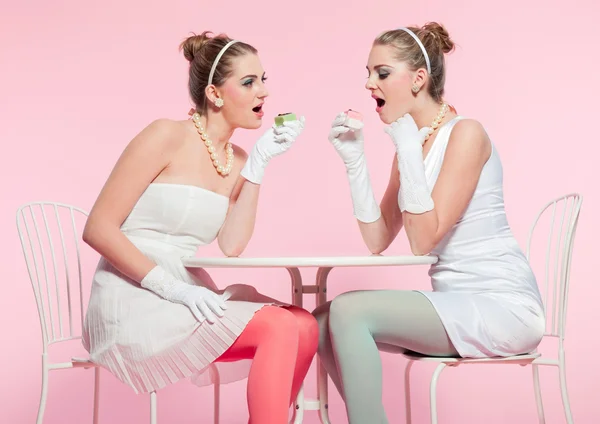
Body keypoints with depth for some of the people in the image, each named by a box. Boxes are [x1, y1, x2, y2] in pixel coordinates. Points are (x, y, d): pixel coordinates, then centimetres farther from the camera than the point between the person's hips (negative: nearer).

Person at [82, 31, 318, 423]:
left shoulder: (237, 159, 11)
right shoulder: (167, 136, -8)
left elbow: (231, 246, -5)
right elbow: (98, 229, -13)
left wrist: (259, 162, -6)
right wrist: (170, 287, -21)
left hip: (185, 298, 7)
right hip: (135, 302, -6)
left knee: (305, 326, -12)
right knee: (279, 328, -21)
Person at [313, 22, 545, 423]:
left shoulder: (465, 133, -12)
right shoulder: (412, 143, 12)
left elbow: (423, 240, -18)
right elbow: (378, 240, 5)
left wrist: (408, 150, -18)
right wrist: (354, 159, -1)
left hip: (503, 306, -8)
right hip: (456, 303, 8)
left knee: (349, 311, -22)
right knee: (323, 322, -4)